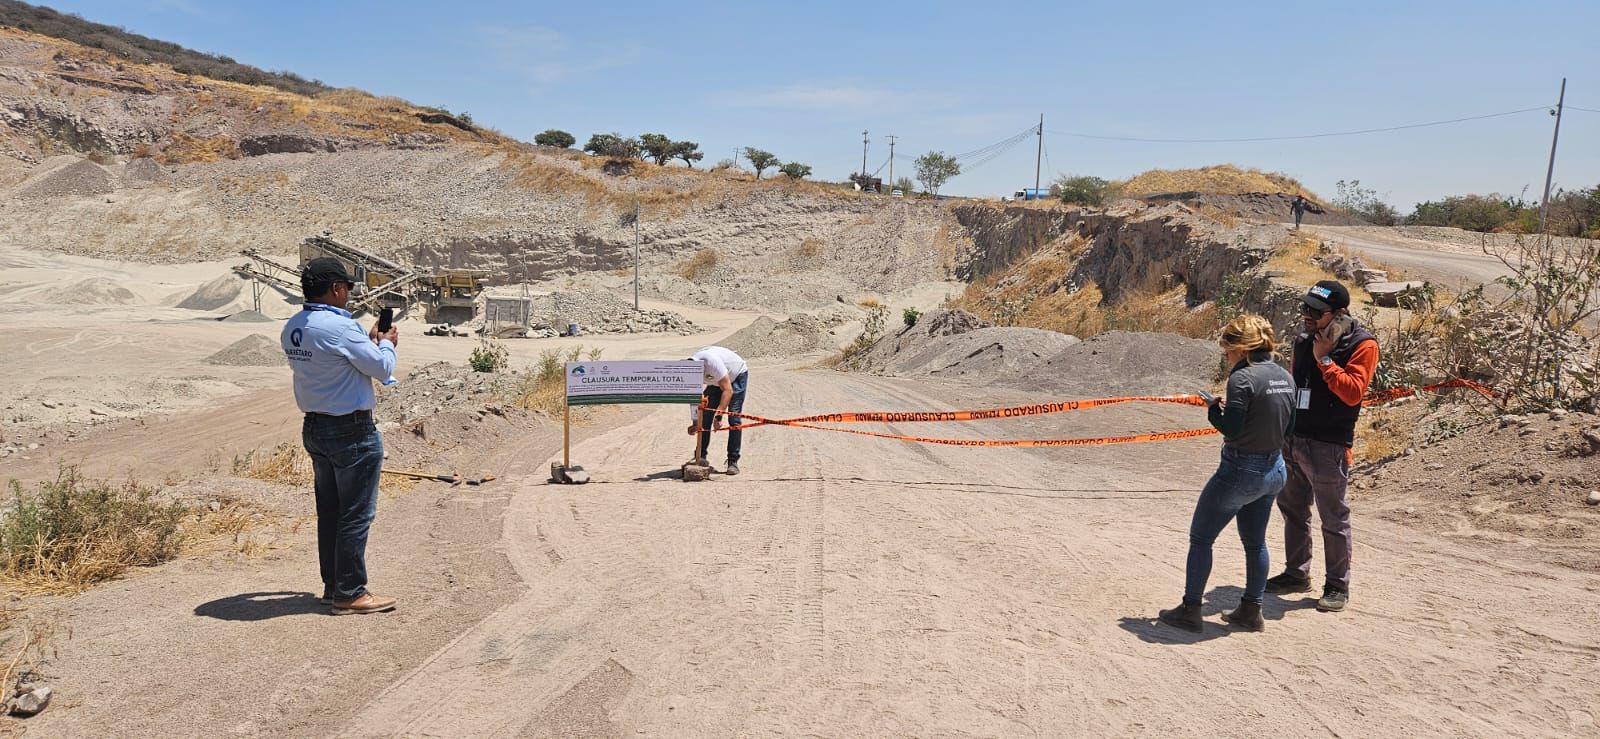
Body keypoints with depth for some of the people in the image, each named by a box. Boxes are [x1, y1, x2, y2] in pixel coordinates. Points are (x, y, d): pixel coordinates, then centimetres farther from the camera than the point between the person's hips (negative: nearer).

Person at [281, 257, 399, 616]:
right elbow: (382, 369, -15)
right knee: (356, 514, 0)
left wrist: (369, 341, 17)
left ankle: (332, 585, 27)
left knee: (329, 511, 17)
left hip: (315, 428, 9)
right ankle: (350, 593, 6)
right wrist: (386, 344, 5)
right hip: (352, 432, -9)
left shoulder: (291, 329, 6)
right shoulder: (340, 327, -21)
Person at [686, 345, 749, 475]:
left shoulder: (711, 361, -41)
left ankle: (733, 462, -12)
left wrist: (719, 416, -43)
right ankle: (700, 457, 4)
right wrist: (695, 423, -19)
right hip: (716, 382, 6)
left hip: (737, 376, -6)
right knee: (704, 417, -5)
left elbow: (728, 390, -39)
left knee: (734, 418, -16)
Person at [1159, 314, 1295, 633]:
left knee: (1200, 538, 6)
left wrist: (1214, 410, -4)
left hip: (1239, 472, -8)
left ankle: (1190, 610, 12)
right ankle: (1251, 612, 28)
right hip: (1274, 470, 8)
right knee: (1255, 542, 20)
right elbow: (1288, 426, 11)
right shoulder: (1285, 377, 4)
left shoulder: (1242, 379, -20)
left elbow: (1231, 430, -22)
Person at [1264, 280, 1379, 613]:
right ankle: (1296, 574, 31)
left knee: (1333, 518, 3)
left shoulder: (1361, 344, -10)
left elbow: (1353, 392, -22)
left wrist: (1324, 360, -20)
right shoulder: (1304, 340, 10)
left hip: (1327, 446, -7)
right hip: (1292, 440, 7)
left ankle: (1338, 586, 15)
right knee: (1293, 510, 17)